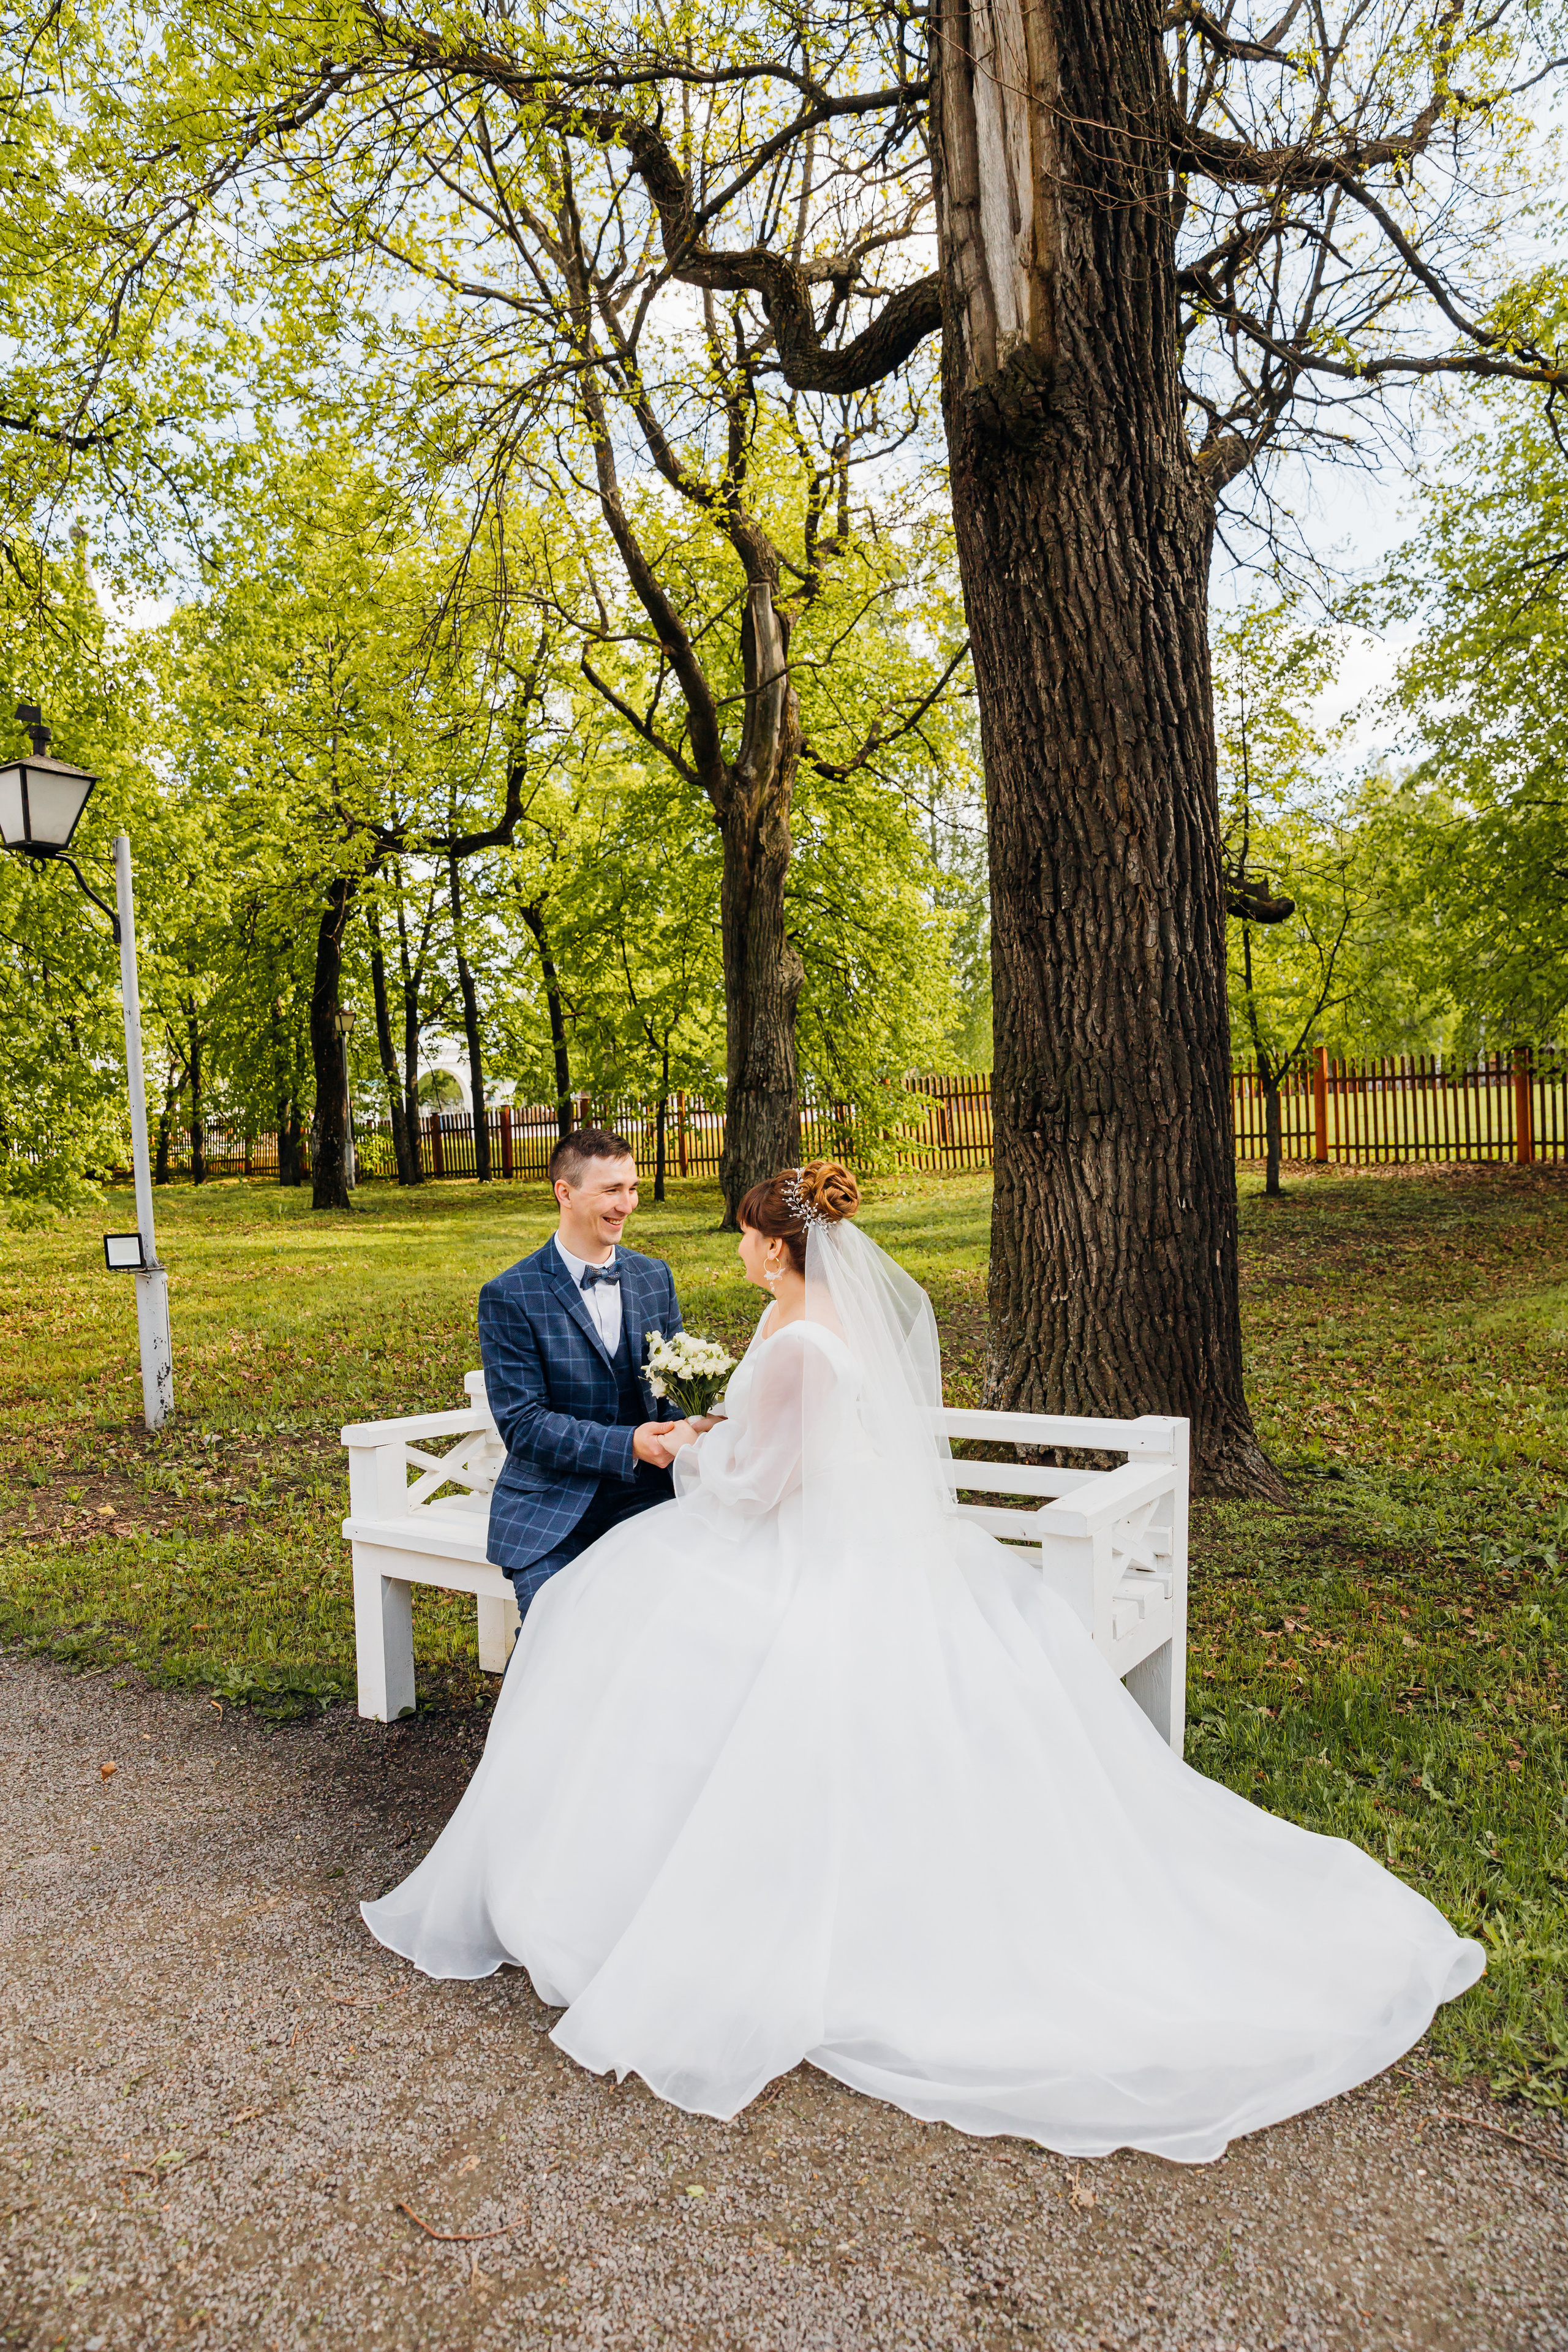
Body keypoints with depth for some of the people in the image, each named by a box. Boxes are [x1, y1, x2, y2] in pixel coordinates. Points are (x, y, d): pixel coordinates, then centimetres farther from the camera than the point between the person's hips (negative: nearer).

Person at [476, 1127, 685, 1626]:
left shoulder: (655, 1277, 10)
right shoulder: (509, 1297, -6)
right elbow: (522, 1425, -11)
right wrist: (628, 1444, -22)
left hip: (644, 1502, 3)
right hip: (550, 1517, -3)